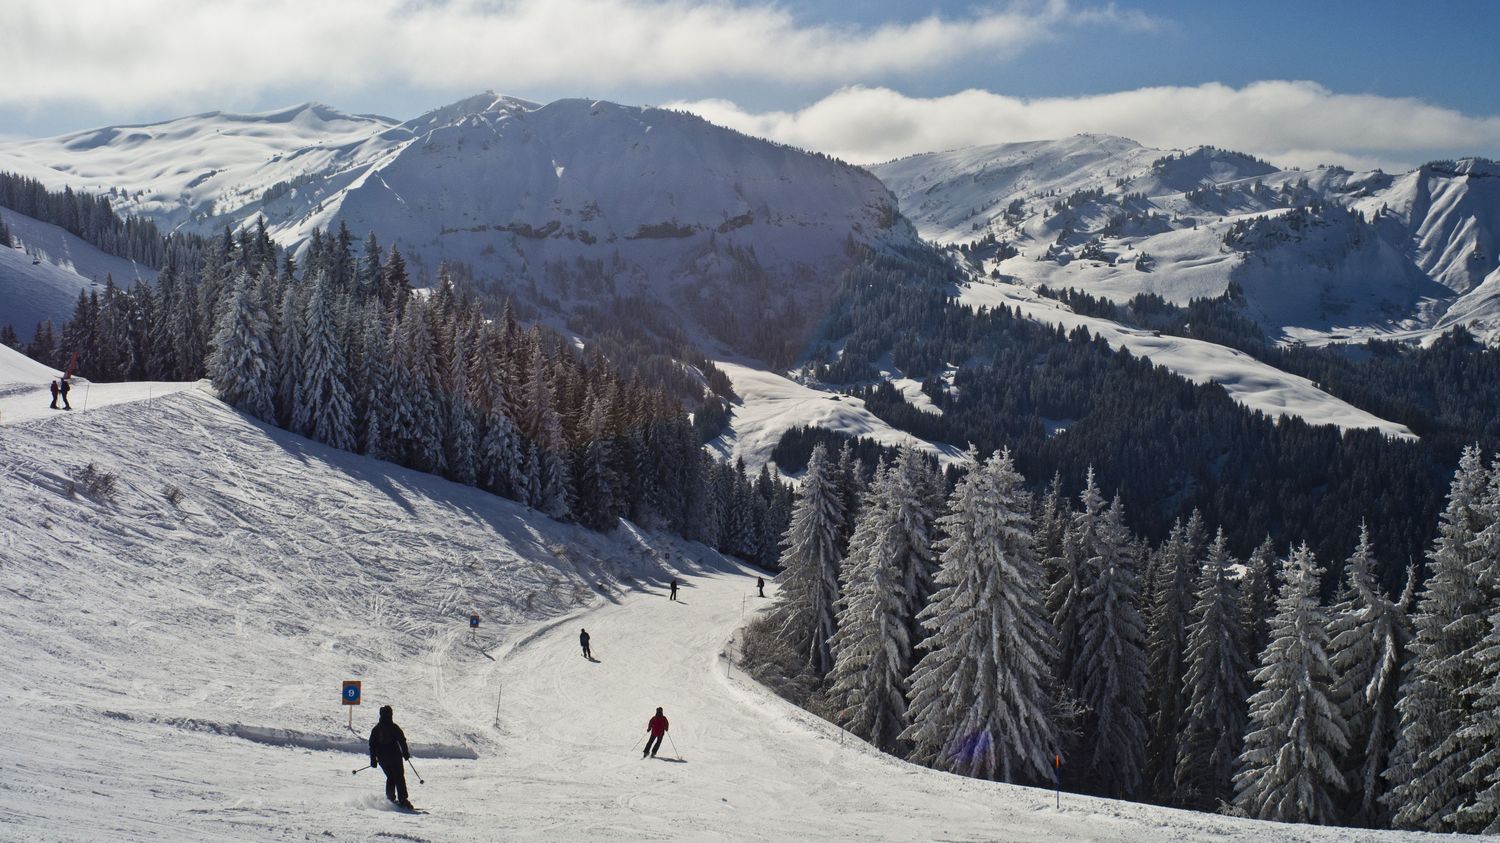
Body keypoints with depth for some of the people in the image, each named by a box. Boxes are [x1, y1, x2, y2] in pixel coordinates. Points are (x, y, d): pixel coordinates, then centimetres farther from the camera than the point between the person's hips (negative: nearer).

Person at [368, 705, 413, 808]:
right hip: (394, 756, -4)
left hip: (382, 759, 4)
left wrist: (373, 760, 8)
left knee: (390, 777, 19)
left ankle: (390, 798, 12)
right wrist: (406, 753, 2)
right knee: (399, 777, 0)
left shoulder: (376, 729, 6)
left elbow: (372, 745, 5)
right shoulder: (394, 727, -6)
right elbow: (402, 740, -8)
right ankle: (403, 800, -9)